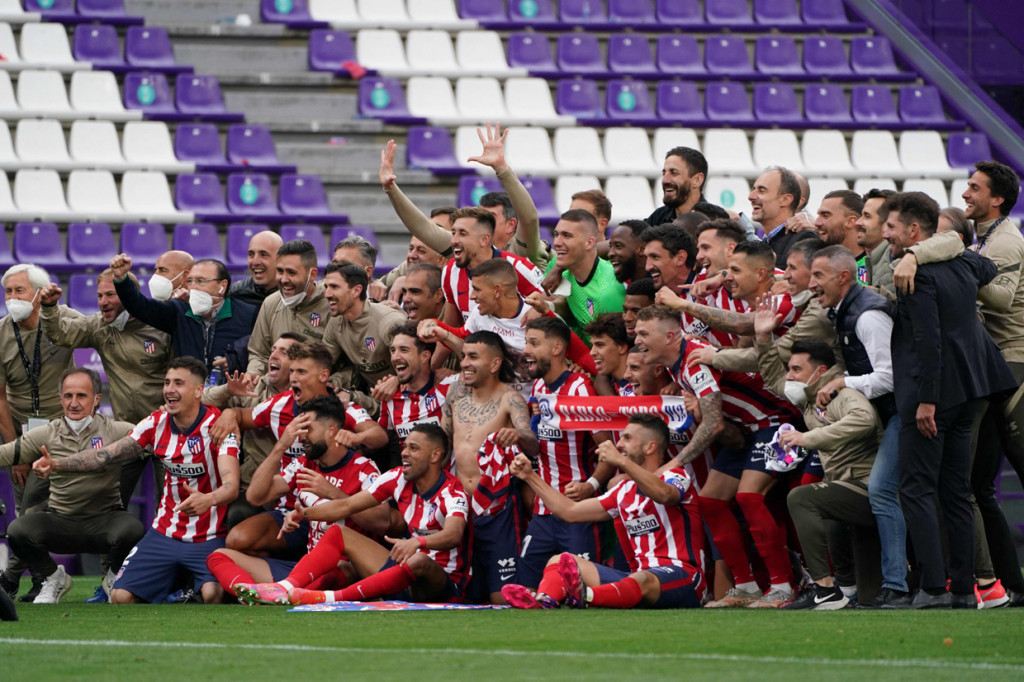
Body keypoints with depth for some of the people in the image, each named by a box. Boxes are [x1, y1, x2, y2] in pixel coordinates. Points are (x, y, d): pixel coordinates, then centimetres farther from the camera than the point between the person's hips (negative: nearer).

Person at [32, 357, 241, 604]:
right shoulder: (156, 423, 2)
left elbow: (231, 485, -27)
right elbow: (105, 455, 2)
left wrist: (208, 499, -50)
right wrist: (55, 463, -12)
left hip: (208, 537, -5)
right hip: (165, 534, 5)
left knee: (213, 595, -32)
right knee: (120, 597, -10)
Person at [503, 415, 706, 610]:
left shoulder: (675, 477, 0)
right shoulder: (625, 490, 23)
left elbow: (663, 494, -28)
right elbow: (570, 512, 25)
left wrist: (621, 461, -36)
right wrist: (530, 477, 23)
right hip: (637, 574, 7)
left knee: (641, 580, -42)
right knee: (559, 561, -6)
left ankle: (583, 596, -71)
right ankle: (543, 599, -41)